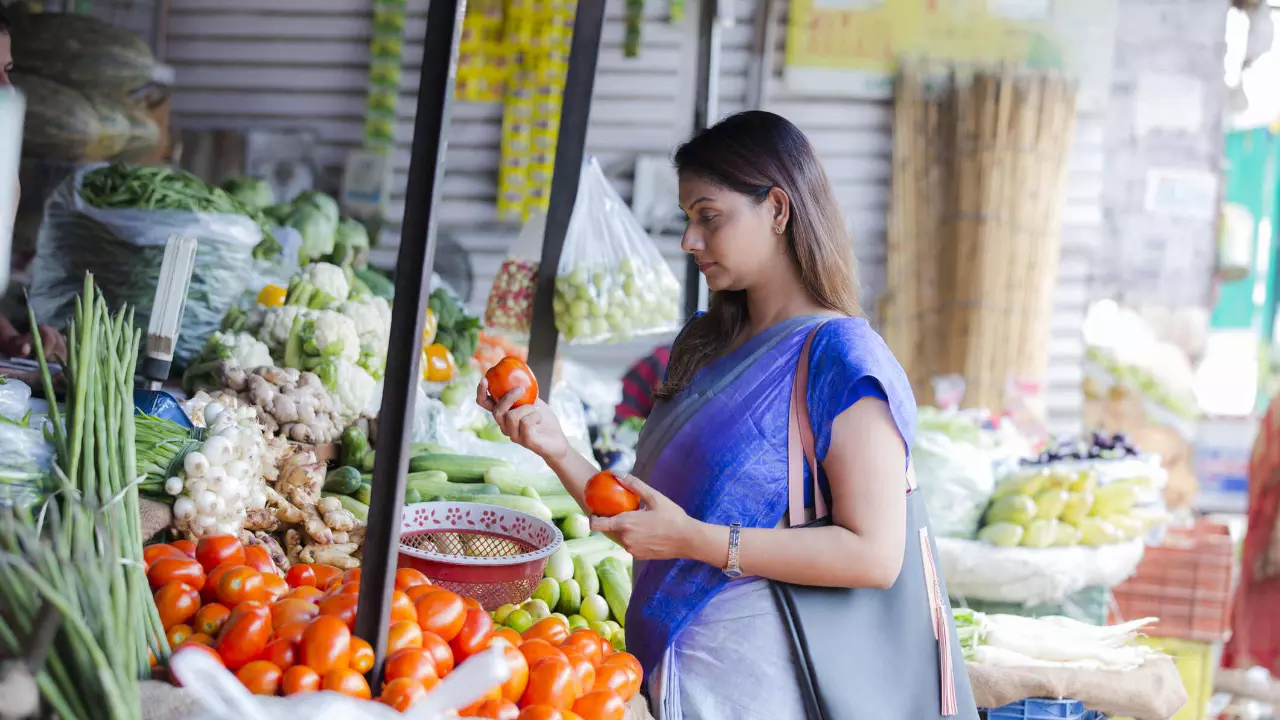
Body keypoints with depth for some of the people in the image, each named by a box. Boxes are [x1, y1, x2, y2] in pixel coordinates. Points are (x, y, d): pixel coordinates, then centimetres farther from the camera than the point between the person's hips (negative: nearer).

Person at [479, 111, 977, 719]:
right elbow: (642, 522, 11)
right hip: (668, 669, 7)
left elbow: (875, 555, -21)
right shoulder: (702, 346, 10)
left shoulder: (840, 357, -13)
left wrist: (691, 538, -22)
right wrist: (557, 451, -4)